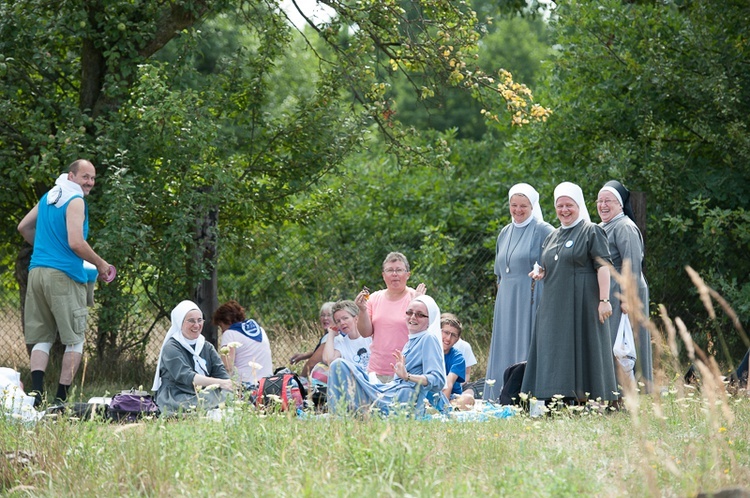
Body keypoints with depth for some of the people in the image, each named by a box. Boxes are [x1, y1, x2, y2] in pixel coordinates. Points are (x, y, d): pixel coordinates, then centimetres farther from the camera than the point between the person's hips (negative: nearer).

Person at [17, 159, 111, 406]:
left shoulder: (48, 198, 17)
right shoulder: (75, 201, -8)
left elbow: (23, 227, 27)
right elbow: (76, 243, -17)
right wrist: (100, 264, -5)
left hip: (37, 272, 7)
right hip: (64, 275, -7)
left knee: (42, 339, 7)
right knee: (75, 340, 2)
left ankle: (36, 392, -12)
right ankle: (61, 399, -4)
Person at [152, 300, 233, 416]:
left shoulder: (207, 347, 17)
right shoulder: (171, 348, -3)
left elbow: (221, 372, 3)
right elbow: (186, 376, -19)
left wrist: (229, 384, -22)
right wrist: (219, 383, -31)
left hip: (203, 395, 6)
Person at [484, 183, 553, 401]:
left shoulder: (543, 231, -4)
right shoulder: (505, 233, 16)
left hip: (532, 301, -7)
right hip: (506, 301, 7)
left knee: (528, 348, -8)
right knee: (505, 348, 5)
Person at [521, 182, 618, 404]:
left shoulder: (591, 231, -3)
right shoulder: (553, 236, 19)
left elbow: (603, 266, -10)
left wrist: (604, 300, -19)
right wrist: (542, 273, 5)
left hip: (582, 303, -7)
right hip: (554, 306, 7)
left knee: (582, 351, -7)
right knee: (557, 353, 4)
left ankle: (586, 400, -4)